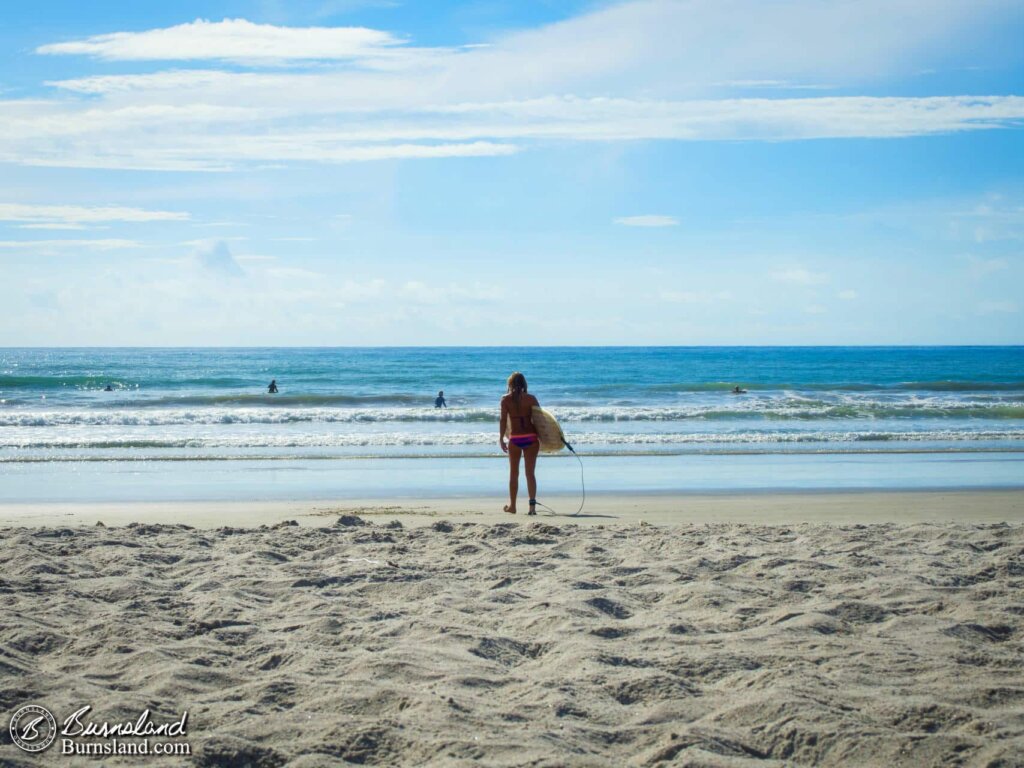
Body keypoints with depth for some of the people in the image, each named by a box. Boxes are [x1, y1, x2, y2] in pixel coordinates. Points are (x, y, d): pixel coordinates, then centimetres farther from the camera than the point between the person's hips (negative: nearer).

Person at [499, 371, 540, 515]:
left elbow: (503, 420, -5)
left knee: (514, 473, 12)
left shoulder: (506, 399, -1)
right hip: (531, 438, 1)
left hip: (515, 439, 0)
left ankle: (512, 506, 18)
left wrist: (501, 439, 1)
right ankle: (532, 505, -8)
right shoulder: (531, 398, 1)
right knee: (530, 473, 3)